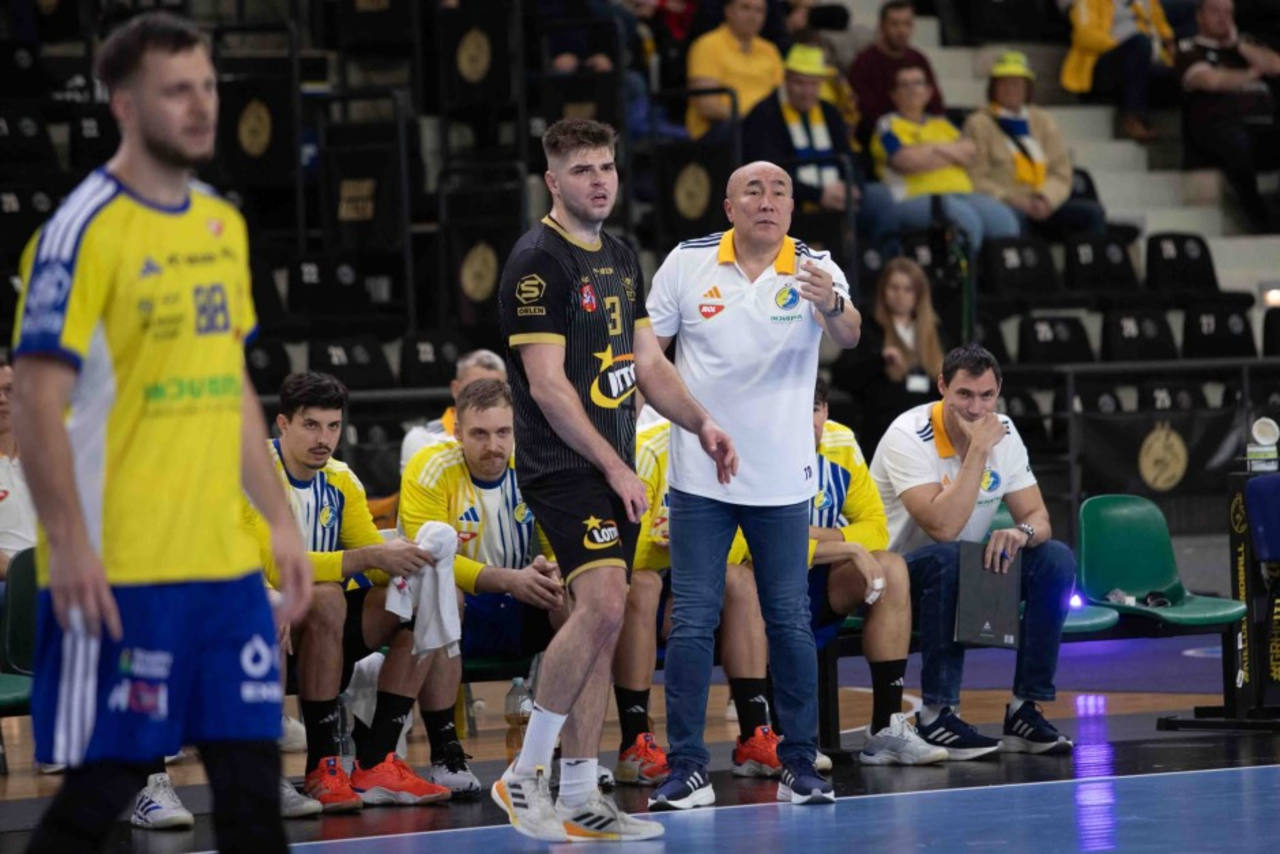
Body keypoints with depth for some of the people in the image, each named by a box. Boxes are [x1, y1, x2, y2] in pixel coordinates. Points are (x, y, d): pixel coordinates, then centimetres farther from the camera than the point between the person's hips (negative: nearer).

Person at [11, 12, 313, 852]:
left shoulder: (223, 226, 14)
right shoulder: (84, 230, -10)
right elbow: (38, 401, -13)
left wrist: (280, 520, 17)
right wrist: (70, 545, -20)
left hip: (227, 561, 7)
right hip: (120, 571, -7)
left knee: (253, 775, 6)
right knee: (103, 783, -2)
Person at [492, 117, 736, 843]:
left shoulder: (622, 258, 15)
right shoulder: (539, 261, -11)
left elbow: (648, 362, 20)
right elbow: (547, 383, -16)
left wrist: (701, 423, 4)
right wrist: (613, 467, -17)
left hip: (614, 469, 8)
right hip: (564, 466, -8)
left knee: (600, 624, 7)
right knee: (602, 605, -22)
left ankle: (581, 798, 11)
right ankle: (526, 774, -13)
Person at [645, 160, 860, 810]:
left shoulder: (816, 269, -6)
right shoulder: (687, 263, -2)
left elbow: (848, 335, -24)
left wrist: (832, 305, -46)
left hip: (782, 480, 0)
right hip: (699, 476, 0)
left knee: (791, 621, 4)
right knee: (691, 622, -2)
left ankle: (799, 765, 13)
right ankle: (686, 770, 1)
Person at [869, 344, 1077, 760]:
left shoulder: (1003, 433, -2)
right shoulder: (909, 437, -23)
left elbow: (1037, 517, 1)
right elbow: (943, 527, -35)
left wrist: (1021, 532, -24)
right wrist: (978, 450, -31)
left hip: (963, 572, 7)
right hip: (895, 579, -6)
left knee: (1056, 559, -14)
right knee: (949, 559, -38)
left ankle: (1025, 709, -12)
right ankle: (936, 714, -31)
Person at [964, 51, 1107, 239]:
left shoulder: (1044, 122, 22)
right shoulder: (979, 123, 9)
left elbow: (1061, 174, 13)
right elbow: (976, 179, -1)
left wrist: (1045, 199, -9)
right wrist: (1008, 199, -18)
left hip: (1043, 207, 5)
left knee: (1092, 212, -21)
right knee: (1014, 216, -41)